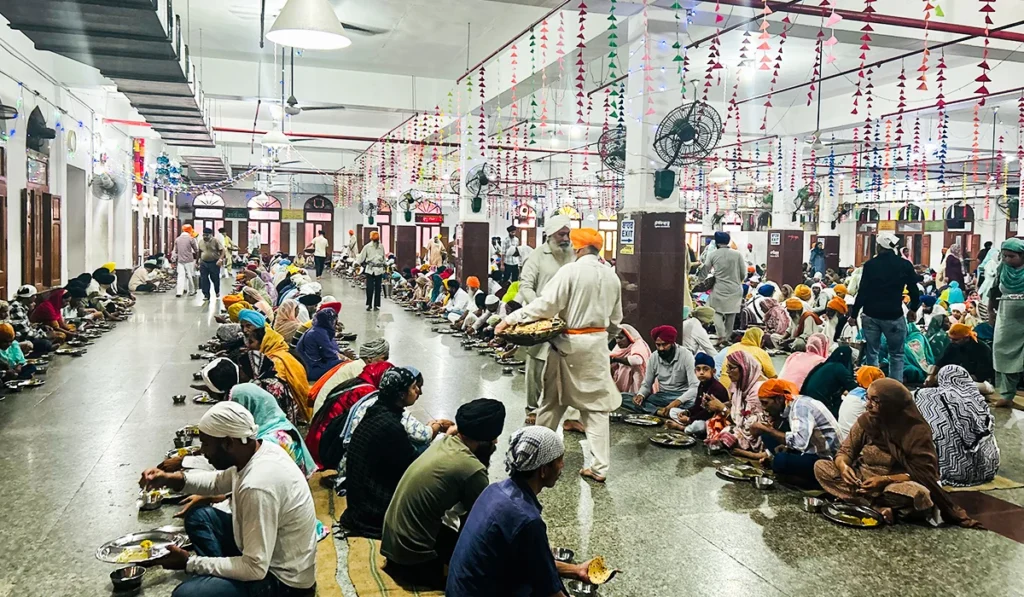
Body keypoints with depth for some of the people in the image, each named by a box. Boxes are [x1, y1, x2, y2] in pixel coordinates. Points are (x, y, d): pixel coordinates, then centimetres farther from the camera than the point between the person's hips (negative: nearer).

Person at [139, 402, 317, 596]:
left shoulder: (258, 487, -33)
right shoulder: (261, 450, -5)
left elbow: (256, 569, -27)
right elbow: (219, 481, 17)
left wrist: (190, 563, -18)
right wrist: (172, 479, 0)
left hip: (283, 580, -9)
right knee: (198, 516, 11)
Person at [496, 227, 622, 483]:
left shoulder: (571, 271, -12)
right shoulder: (612, 277, 6)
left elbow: (545, 304, -19)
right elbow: (616, 319, 12)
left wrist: (511, 319, -15)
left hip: (570, 341, -4)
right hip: (598, 342, 4)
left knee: (552, 400, 12)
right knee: (596, 404, 8)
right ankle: (599, 467, 6)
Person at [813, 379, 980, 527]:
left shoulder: (916, 430, -15)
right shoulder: (865, 420, -3)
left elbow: (924, 472, -17)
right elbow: (845, 451, 0)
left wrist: (885, 480, -29)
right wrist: (843, 466, -25)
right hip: (863, 478, 5)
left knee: (915, 493, -40)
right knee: (821, 466, -19)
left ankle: (856, 499, -18)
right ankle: (879, 509, -29)